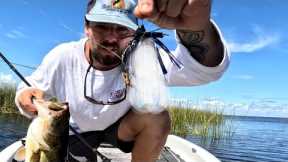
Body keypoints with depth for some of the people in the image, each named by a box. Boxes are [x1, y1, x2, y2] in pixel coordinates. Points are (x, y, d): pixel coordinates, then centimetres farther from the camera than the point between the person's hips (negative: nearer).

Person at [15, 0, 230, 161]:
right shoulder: (62, 57, -23)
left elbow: (206, 68, -48)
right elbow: (33, 87, -4)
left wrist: (196, 28, -72)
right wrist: (26, 96, -30)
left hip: (123, 127, -2)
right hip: (77, 132, 3)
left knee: (157, 118, -30)